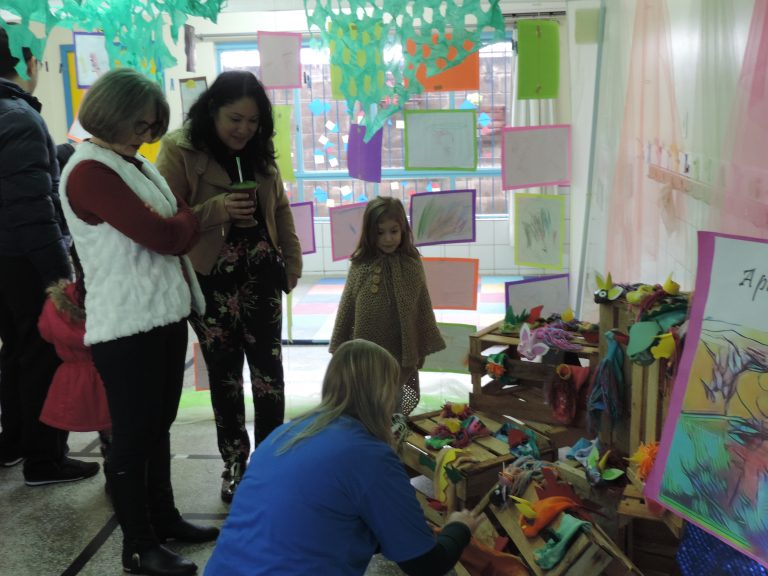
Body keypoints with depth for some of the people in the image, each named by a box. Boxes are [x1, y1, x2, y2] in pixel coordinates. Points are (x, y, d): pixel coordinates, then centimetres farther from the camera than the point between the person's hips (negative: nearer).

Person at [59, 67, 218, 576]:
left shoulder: (137, 165, 14)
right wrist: (197, 217, -1)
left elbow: (177, 233, 17)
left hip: (165, 315, 9)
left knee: (159, 425, 18)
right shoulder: (90, 170, -14)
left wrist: (182, 221, -3)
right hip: (127, 325, -9)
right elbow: (164, 236, -19)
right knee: (133, 434, 2)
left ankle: (164, 518, 34)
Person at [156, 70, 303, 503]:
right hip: (209, 278, -3)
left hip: (260, 273, 3)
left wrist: (292, 261, 8)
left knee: (267, 364, 2)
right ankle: (235, 463, 22)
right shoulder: (179, 151, -10)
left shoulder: (261, 152, 6)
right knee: (224, 370, 7)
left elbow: (281, 209, 14)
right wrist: (217, 210, -27)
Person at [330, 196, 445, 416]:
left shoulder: (412, 264, -5)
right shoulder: (360, 266, -7)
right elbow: (347, 308, 1)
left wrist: (423, 347, 6)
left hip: (401, 350, 0)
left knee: (395, 408, 10)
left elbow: (423, 307, 3)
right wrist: (340, 346, 3)